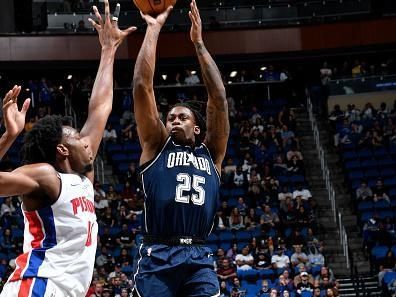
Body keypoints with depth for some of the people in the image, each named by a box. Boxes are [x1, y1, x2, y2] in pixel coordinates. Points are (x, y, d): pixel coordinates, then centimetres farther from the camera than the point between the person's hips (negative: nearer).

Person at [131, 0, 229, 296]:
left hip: (198, 259, 1)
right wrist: (153, 29, 13)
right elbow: (143, 86, 10)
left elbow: (218, 98, 13)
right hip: (157, 257, -1)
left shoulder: (211, 153, 20)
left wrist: (199, 43, 15)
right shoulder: (156, 147, 16)